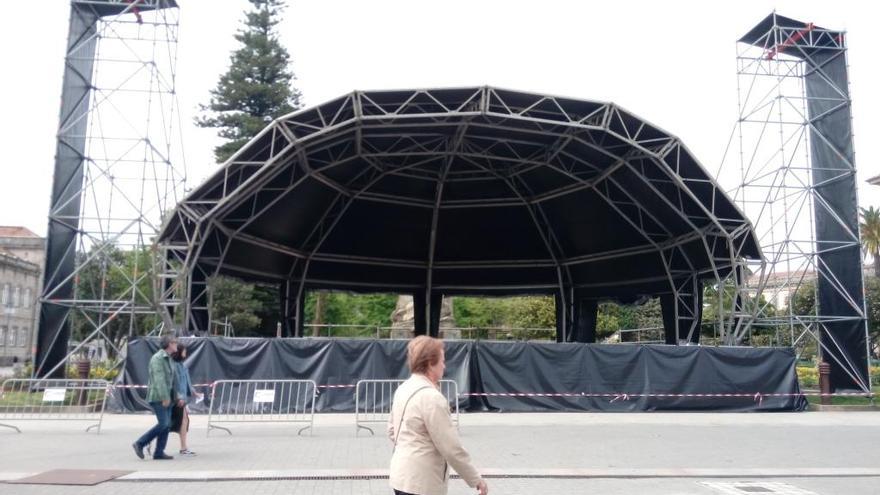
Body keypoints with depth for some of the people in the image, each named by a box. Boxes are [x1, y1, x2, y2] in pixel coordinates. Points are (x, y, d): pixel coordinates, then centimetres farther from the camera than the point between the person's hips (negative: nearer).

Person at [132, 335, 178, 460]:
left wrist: (170, 396, 18)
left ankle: (159, 453, 7)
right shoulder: (157, 358, -14)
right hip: (158, 397, -9)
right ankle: (140, 443, 1)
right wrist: (165, 397, -25)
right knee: (163, 424, -12)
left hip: (166, 396, 9)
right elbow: (159, 379, -21)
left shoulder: (167, 358, 15)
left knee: (167, 424, 4)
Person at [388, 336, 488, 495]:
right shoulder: (431, 397, -22)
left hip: (402, 476, 9)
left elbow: (392, 429, 17)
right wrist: (476, 479, -10)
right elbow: (451, 447, -20)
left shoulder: (403, 389, 6)